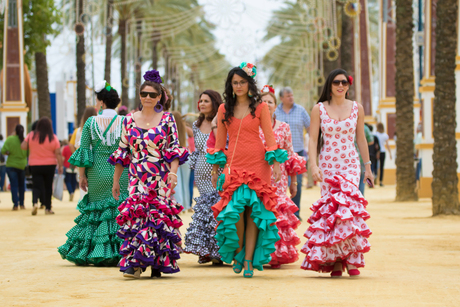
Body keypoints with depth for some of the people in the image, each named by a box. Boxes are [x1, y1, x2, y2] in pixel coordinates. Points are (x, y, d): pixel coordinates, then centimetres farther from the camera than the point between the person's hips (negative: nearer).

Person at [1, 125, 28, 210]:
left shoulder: (10, 139, -12)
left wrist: (8, 153, 5)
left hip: (11, 165, -2)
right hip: (22, 165, 2)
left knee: (14, 185, 1)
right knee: (21, 185, 16)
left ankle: (15, 204, -8)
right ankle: (21, 204, 20)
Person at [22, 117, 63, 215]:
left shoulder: (31, 135, -5)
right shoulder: (53, 138, -7)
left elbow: (23, 146, -4)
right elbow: (58, 153, -8)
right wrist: (60, 166, -2)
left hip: (35, 166, 0)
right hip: (50, 165, 0)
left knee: (37, 186, 3)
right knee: (48, 186, 11)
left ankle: (35, 202, -24)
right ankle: (48, 208, 15)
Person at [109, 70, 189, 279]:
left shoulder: (167, 119, 3)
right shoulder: (129, 120, 9)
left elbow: (174, 149, 0)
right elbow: (122, 152, 13)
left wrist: (173, 172, -14)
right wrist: (116, 180, 12)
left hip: (160, 178, -2)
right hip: (137, 179, 2)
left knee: (158, 216, -5)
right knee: (135, 215, -8)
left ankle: (157, 263, 4)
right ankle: (134, 263, -5)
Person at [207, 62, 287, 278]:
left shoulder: (260, 107, 4)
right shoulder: (224, 109, 10)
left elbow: (269, 137, 3)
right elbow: (219, 141, 15)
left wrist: (276, 164, -4)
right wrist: (215, 169, 13)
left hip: (257, 165, -1)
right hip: (234, 165, 1)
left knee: (253, 212, -3)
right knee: (235, 209, -12)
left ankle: (249, 260, 2)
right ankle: (238, 253, 10)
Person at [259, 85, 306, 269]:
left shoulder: (283, 127, 8)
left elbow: (290, 155, 13)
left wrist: (293, 181, 12)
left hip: (277, 178, 1)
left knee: (278, 213, -4)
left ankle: (277, 255, 3)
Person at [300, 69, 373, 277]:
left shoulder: (357, 108, 7)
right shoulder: (319, 109, 3)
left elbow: (361, 138, 13)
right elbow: (313, 139, 1)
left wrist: (367, 167, 14)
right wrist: (313, 165, -12)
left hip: (350, 165, 0)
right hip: (327, 165, 0)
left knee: (347, 205, -17)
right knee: (329, 208, -5)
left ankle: (350, 258, -16)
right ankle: (335, 261, 0)